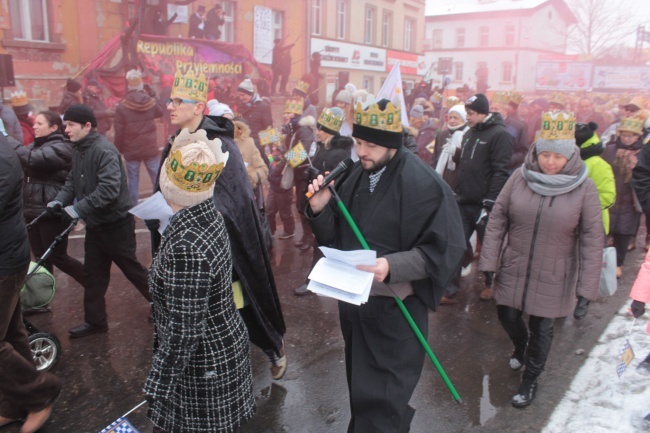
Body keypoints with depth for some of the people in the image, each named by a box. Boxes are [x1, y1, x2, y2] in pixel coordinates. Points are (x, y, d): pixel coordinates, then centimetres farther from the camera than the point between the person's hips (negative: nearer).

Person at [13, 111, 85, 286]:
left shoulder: (61, 147, -12)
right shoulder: (35, 145, 16)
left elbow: (32, 159, -27)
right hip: (33, 210, 8)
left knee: (58, 257, 0)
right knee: (41, 257, 14)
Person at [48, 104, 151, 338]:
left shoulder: (104, 150, -21)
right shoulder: (78, 150, 7)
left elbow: (109, 189, -31)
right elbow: (73, 181, 13)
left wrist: (78, 209, -31)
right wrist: (59, 200, -5)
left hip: (116, 224, -8)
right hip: (95, 224, 8)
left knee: (131, 268, 6)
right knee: (92, 274, 13)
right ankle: (95, 320, 26)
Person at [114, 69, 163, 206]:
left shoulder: (121, 106, -10)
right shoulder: (152, 101, -4)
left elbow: (119, 132, -8)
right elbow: (160, 113, 20)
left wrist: (119, 149, 4)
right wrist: (152, 93, 20)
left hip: (131, 151, -1)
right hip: (150, 149, 1)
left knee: (133, 180, 8)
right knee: (157, 179, 9)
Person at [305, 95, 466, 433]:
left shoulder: (423, 184, -18)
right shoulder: (356, 176, 2)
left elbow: (446, 249, -18)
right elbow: (336, 236, 7)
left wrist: (392, 266, -30)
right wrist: (320, 209, -13)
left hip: (394, 308, -6)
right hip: (353, 300, 7)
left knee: (381, 398, 7)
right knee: (360, 387, 25)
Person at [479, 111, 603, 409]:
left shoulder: (584, 189, -12)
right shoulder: (520, 177, -9)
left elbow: (592, 241, -10)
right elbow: (497, 220, -3)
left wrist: (586, 291, -11)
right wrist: (489, 262, -5)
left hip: (552, 278, -2)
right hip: (513, 270, 2)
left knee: (541, 329, 12)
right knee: (507, 316, 15)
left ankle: (530, 380, 37)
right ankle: (521, 346, 51)